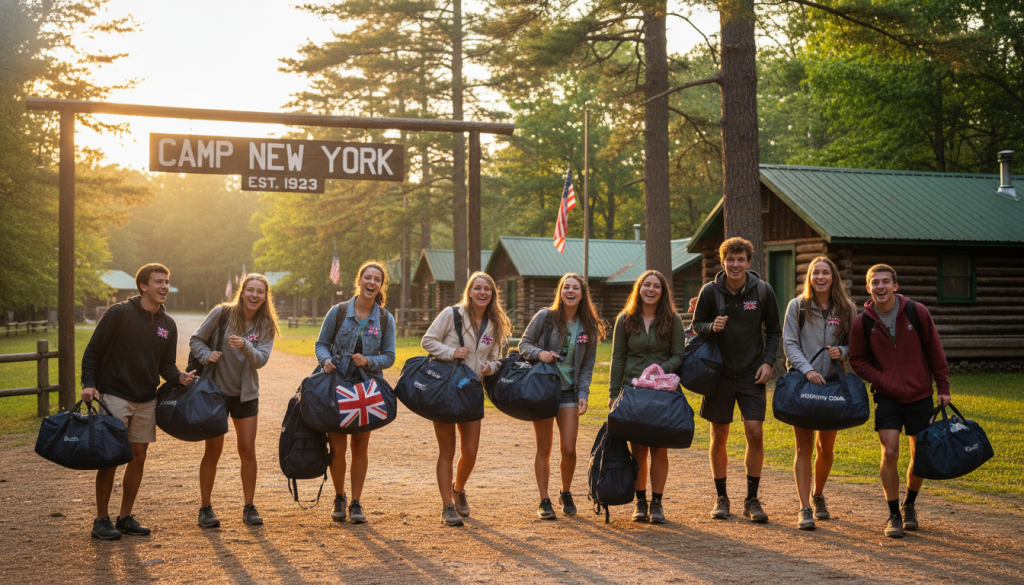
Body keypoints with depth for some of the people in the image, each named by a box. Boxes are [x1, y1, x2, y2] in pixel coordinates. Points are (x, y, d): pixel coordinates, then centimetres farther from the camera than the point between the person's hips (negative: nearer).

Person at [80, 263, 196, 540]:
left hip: (146, 400, 6)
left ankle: (126, 517, 18)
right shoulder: (119, 313, -8)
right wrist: (89, 383, -16)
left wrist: (179, 376, -8)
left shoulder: (167, 325, 9)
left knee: (139, 456, 7)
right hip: (114, 396, -5)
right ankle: (101, 520, 7)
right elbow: (93, 350, -5)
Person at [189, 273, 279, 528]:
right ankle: (205, 508, 13)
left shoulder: (266, 326, -2)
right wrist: (206, 355, -20)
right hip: (216, 390, -2)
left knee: (248, 450, 2)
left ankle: (249, 507, 14)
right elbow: (196, 340, -1)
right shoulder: (222, 313, -8)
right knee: (213, 450, 1)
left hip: (246, 394, 2)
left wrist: (245, 347, -33)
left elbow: (260, 360, -14)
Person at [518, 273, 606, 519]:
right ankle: (544, 501, 16)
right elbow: (524, 344, 1)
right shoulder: (545, 317, -5)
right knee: (544, 449, 4)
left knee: (568, 449, -3)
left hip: (569, 392, 1)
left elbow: (587, 365, 6)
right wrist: (538, 353, -21)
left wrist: (583, 394, -5)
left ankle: (566, 494, 23)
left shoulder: (589, 326, 2)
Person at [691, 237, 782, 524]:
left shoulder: (763, 291, -3)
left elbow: (774, 331, 8)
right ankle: (721, 497, 20)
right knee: (719, 437, 5)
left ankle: (752, 500, 6)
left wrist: (768, 361, -5)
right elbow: (697, 326, 5)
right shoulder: (710, 291, -5)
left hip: (752, 374, 0)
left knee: (755, 433, -8)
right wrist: (712, 327, -17)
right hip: (720, 373, 0)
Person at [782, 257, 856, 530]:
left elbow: (853, 344, 11)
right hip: (802, 382, -2)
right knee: (804, 447, -5)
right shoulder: (797, 306, 1)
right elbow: (790, 344, -3)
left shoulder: (846, 309, 6)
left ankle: (818, 496, 34)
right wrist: (807, 369, -17)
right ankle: (804, 509, -2)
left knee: (826, 447, 11)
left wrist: (842, 351, -12)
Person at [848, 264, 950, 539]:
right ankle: (894, 516, 4)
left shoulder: (917, 312, -7)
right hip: (887, 398, -1)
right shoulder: (863, 322, -6)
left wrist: (943, 387, 3)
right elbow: (857, 359, 5)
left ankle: (909, 505, 32)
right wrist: (881, 380, -10)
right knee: (889, 454, -11)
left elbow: (935, 351, 2)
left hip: (920, 396, 1)